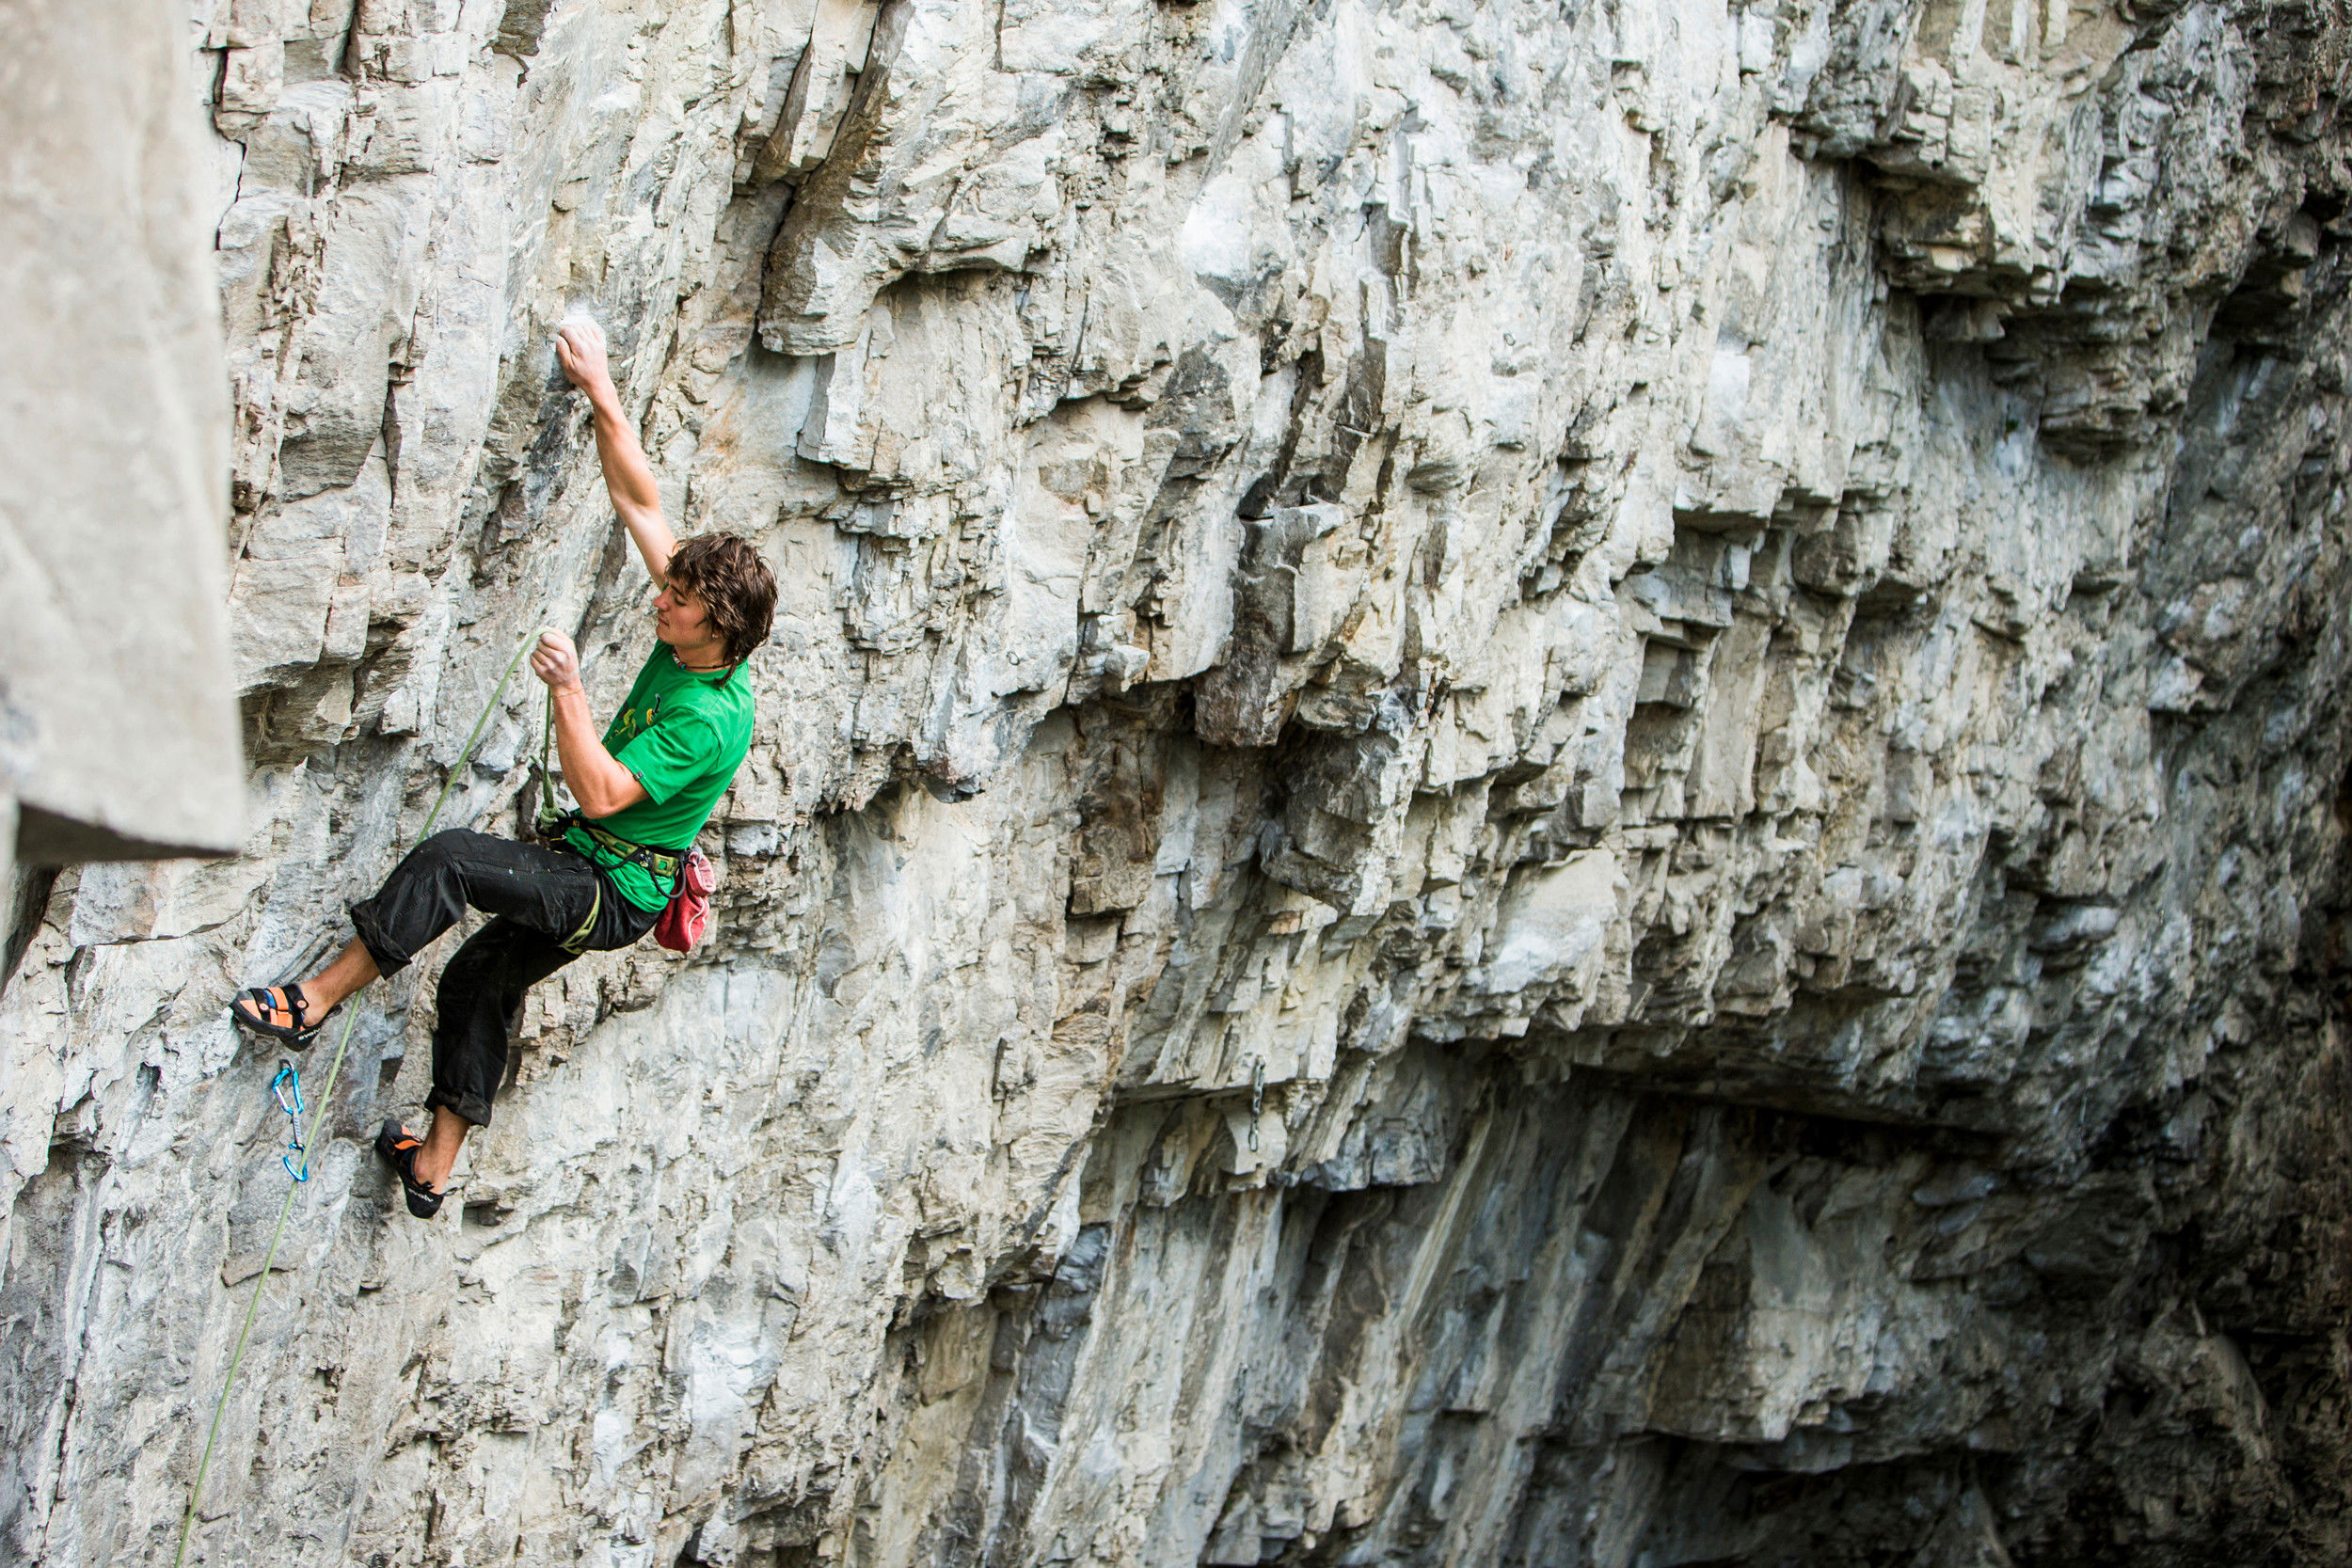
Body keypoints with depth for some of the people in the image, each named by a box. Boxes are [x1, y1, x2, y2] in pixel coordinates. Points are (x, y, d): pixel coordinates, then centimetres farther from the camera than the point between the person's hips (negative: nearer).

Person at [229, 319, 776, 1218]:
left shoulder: (712, 719, -27)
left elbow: (600, 794, -31)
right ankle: (434, 1168, 27)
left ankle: (315, 1002, -16)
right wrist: (600, 394, -3)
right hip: (586, 876, 10)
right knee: (481, 978, 18)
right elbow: (637, 500, 1)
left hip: (614, 893, -10)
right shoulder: (690, 637, -3)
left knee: (446, 860, -26)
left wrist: (569, 693, -34)